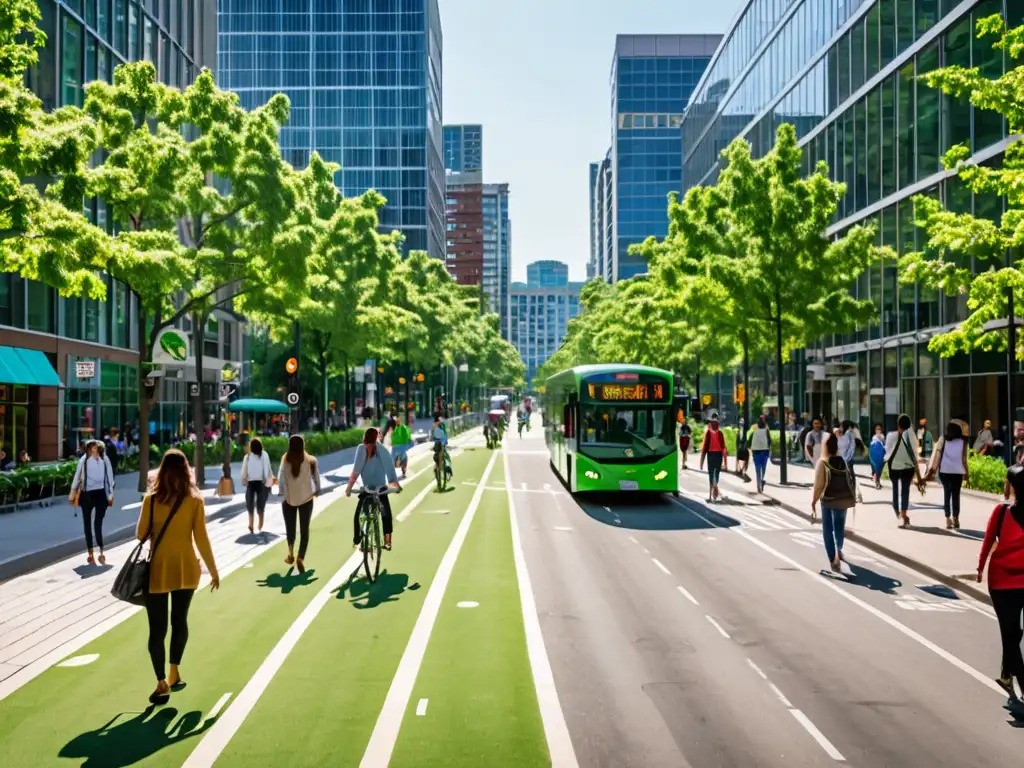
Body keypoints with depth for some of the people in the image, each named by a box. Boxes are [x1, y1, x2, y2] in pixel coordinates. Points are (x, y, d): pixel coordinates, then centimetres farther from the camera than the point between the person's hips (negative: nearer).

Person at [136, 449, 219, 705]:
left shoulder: (151, 500, -6)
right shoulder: (195, 501, -7)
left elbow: (141, 535, 0)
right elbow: (201, 539, -5)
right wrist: (213, 570, 4)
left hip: (158, 570, -1)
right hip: (185, 569, 1)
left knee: (157, 628, 5)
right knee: (179, 621, 18)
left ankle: (162, 682, 3)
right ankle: (174, 671, 23)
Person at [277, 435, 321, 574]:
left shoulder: (285, 460, -8)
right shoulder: (310, 460, -5)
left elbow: (280, 479, -9)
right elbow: (316, 478, 0)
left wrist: (282, 493, 6)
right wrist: (317, 491, 16)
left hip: (289, 499, 0)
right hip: (306, 498, 0)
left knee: (290, 528, 17)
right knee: (304, 530, 2)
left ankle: (291, 555, 28)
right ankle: (300, 558, -14)